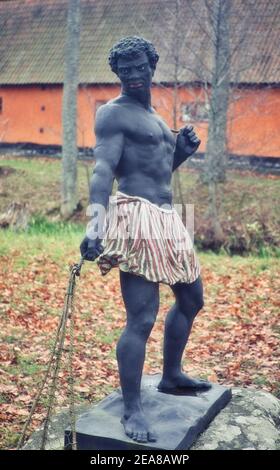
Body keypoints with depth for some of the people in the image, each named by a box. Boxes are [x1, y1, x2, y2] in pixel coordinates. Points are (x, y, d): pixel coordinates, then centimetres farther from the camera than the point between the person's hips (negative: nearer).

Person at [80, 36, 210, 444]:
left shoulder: (156, 118, 22)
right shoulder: (113, 112, -5)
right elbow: (104, 169, -19)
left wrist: (181, 151, 9)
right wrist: (95, 223, -33)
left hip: (166, 217, 10)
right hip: (136, 218, -10)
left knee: (192, 299, 20)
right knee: (142, 319, -12)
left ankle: (171, 376, 37)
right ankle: (132, 411, -1)